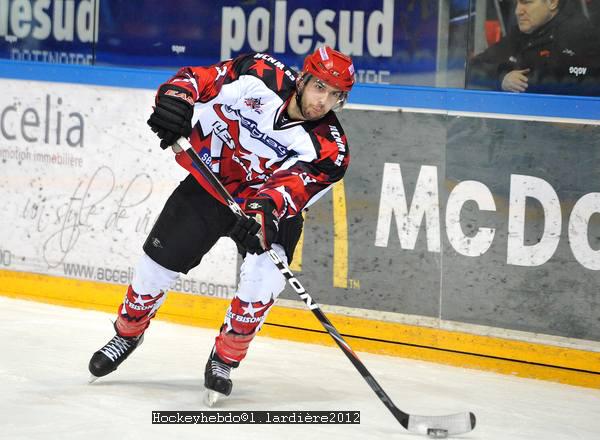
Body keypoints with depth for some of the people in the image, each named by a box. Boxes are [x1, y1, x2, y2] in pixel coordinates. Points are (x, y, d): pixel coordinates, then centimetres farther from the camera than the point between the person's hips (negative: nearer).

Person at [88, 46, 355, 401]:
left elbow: (293, 185, -36)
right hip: (211, 184, 1)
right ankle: (128, 334, 34)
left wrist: (264, 210, -54)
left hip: (272, 207, -1)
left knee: (264, 278, -25)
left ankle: (224, 359, -2)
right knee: (159, 262, 3)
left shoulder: (329, 148, -23)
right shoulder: (260, 77, -21)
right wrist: (176, 97, -34)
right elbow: (199, 78, -14)